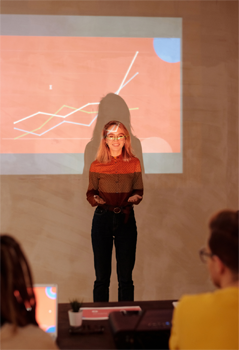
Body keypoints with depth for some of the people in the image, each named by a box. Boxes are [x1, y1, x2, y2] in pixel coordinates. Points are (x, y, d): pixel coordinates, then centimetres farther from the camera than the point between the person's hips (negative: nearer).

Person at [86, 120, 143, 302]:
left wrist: (136, 197, -12)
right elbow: (90, 193, 8)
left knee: (126, 277, 5)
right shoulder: (96, 166, 0)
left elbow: (139, 191, 10)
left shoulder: (134, 163, 3)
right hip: (102, 219, 0)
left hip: (126, 219, 1)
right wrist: (95, 198, -14)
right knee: (101, 277, 5)